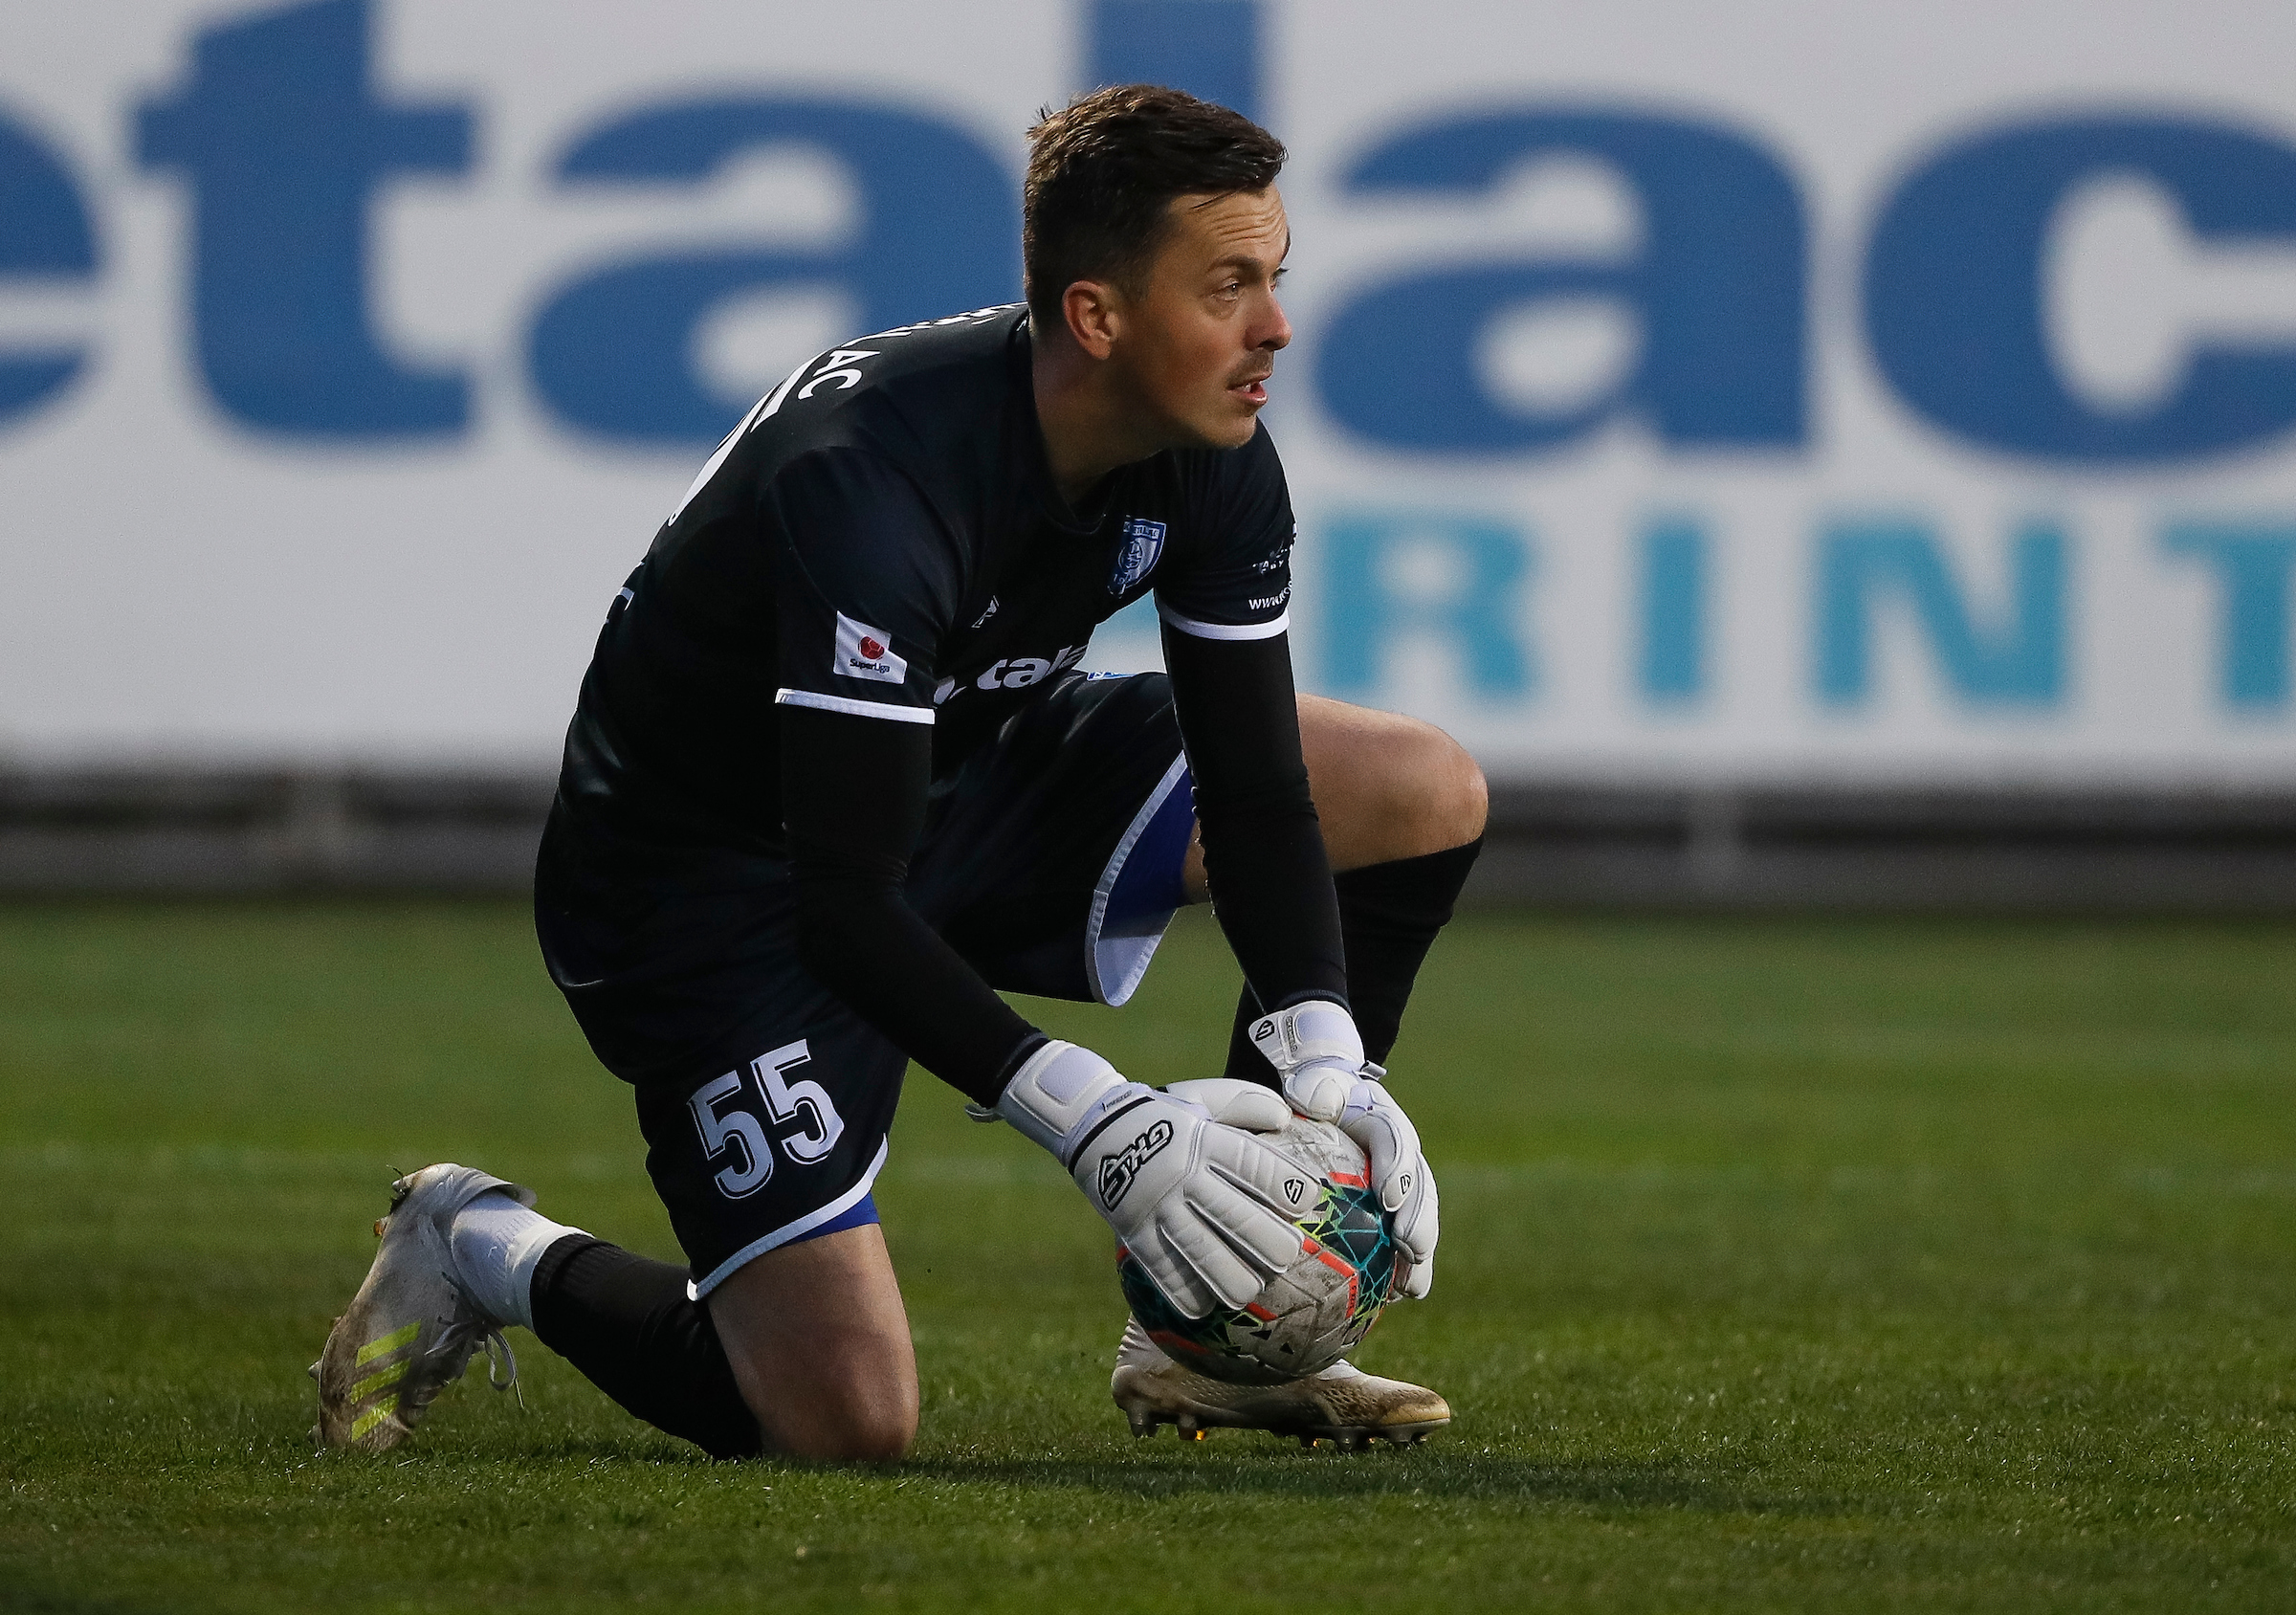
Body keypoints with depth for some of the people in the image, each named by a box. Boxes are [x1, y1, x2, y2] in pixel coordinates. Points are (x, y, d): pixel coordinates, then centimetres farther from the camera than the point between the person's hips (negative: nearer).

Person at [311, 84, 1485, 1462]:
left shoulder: (1217, 467, -12)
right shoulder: (871, 482, -35)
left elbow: (1254, 792, -6)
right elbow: (843, 908, -35)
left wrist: (1322, 1058, -23)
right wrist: (1090, 1116, -41)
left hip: (962, 784, 8)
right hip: (710, 876, -8)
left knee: (1425, 795, 0)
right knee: (848, 1422, -23)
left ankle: (1221, 1333, 6)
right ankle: (490, 1252, 7)